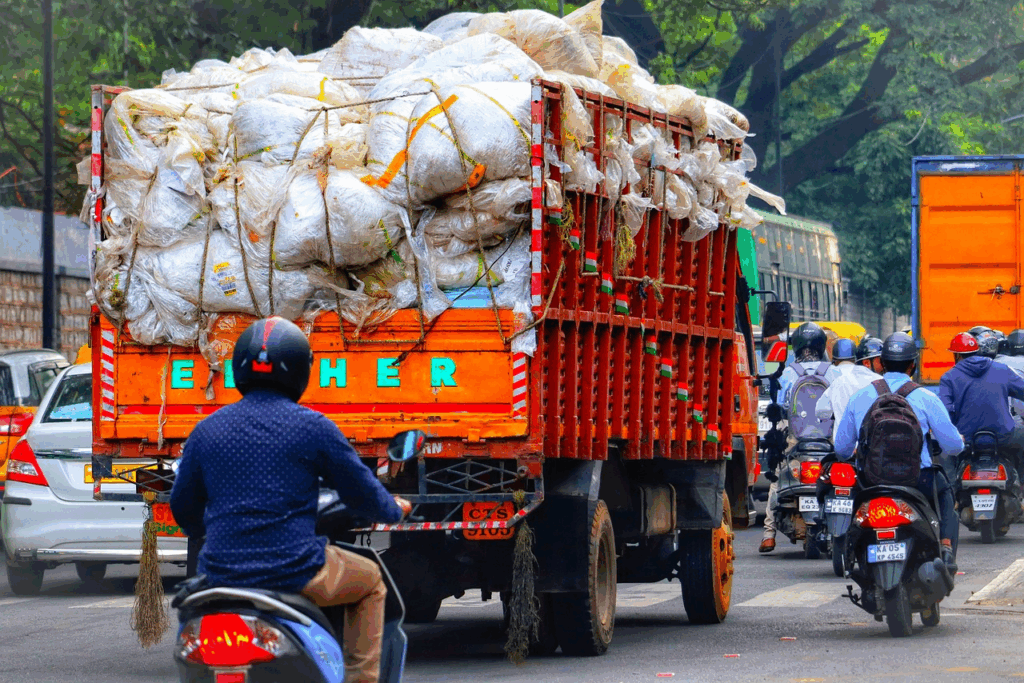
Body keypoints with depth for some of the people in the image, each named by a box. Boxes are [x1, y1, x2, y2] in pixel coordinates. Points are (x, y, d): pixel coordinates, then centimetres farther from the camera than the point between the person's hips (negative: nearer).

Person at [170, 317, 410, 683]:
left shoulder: (207, 430, 5)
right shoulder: (313, 427, -6)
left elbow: (184, 509, 15)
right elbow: (362, 492, 2)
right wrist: (394, 509, 25)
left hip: (222, 570, 4)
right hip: (294, 571, -4)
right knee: (369, 579, 24)